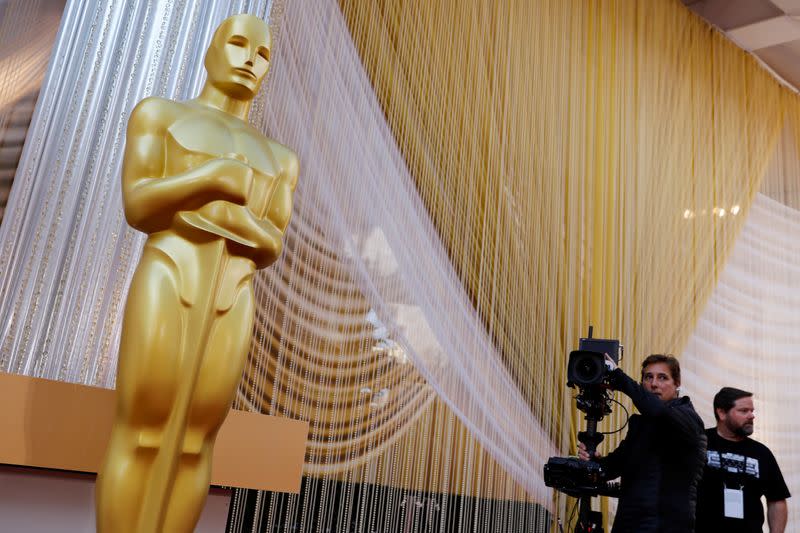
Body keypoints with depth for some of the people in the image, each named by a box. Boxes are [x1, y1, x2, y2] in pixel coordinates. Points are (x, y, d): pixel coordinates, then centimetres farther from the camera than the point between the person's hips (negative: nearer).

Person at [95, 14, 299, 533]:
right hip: (165, 286, -3)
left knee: (195, 439, 1)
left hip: (231, 301, 3)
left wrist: (229, 217, -11)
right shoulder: (158, 113, 9)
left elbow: (271, 248, 8)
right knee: (140, 432, -6)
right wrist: (216, 175, -16)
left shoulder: (279, 159, 18)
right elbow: (137, 206, -4)